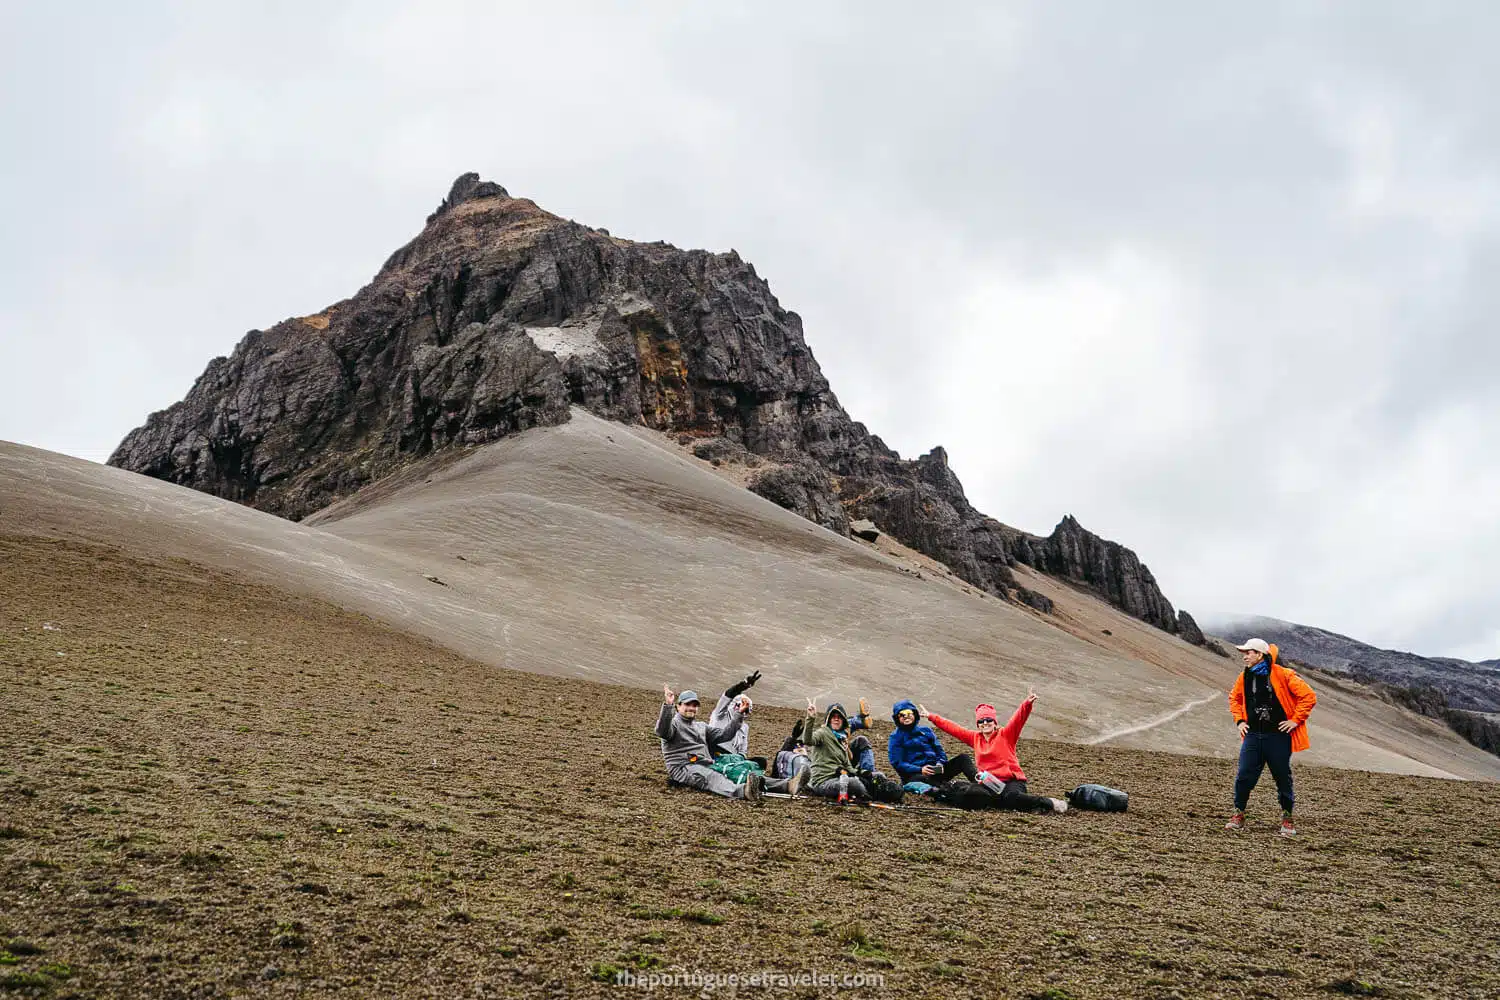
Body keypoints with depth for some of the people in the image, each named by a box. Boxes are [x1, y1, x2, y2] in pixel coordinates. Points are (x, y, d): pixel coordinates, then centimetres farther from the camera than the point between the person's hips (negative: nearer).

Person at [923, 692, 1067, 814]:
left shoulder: (1005, 735, 1)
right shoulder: (975, 738, 14)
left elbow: (1018, 719, -16)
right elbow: (952, 727, 18)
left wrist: (1027, 704, -35)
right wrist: (930, 716, 17)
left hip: (1012, 780, -6)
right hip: (990, 783, 6)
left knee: (1011, 796, -36)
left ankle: (1048, 803, -13)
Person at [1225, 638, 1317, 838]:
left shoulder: (1283, 675, -12)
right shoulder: (1244, 677, 5)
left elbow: (1308, 697, -10)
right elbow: (1234, 698, 24)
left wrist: (1296, 720, -10)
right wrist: (1239, 720, 13)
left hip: (1279, 737, -4)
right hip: (1253, 735, 4)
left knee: (1283, 778, 6)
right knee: (1244, 777, -3)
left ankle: (1287, 819, 21)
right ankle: (1238, 815, 11)